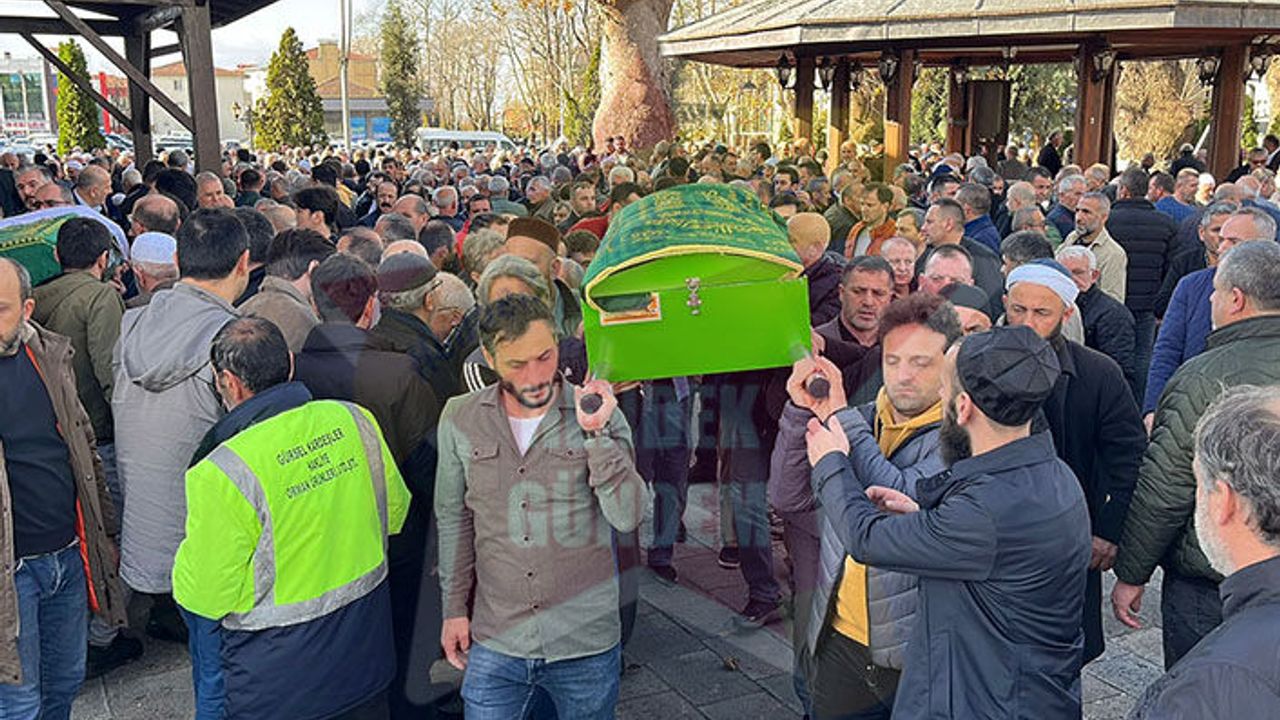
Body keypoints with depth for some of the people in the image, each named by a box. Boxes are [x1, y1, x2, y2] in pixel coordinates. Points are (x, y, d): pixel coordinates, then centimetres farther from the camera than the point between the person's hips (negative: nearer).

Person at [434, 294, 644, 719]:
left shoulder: (599, 414, -7)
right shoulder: (460, 419, -1)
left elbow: (627, 517, -16)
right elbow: (454, 519, 10)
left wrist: (596, 432, -24)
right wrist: (455, 608, 9)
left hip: (586, 644, -1)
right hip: (495, 643, 1)